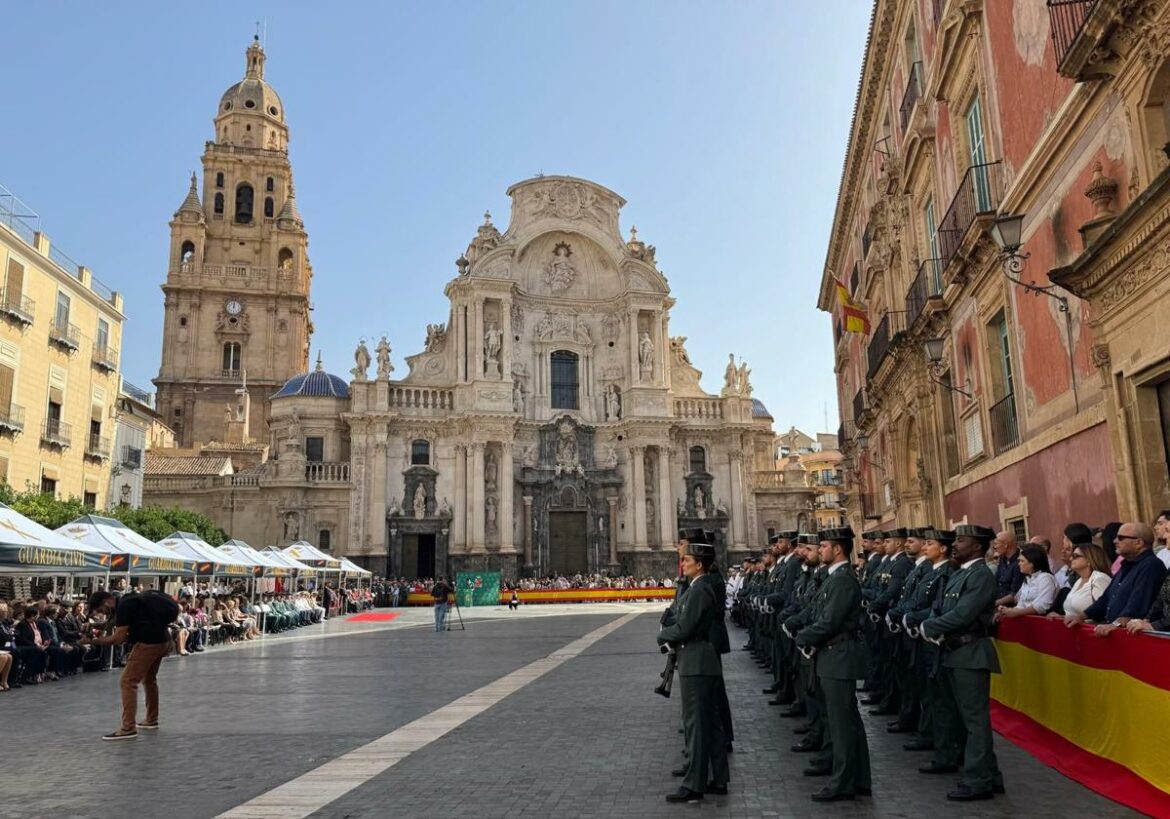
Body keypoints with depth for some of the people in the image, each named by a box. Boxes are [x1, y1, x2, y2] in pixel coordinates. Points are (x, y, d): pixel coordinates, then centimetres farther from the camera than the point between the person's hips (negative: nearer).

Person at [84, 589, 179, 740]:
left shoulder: (123, 606, -12)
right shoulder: (128, 602, 17)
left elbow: (118, 638, -14)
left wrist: (94, 641, -8)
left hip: (149, 642, -10)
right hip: (162, 640, 10)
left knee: (128, 682, -6)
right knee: (149, 679, 24)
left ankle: (128, 729, -7)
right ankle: (152, 720, 36)